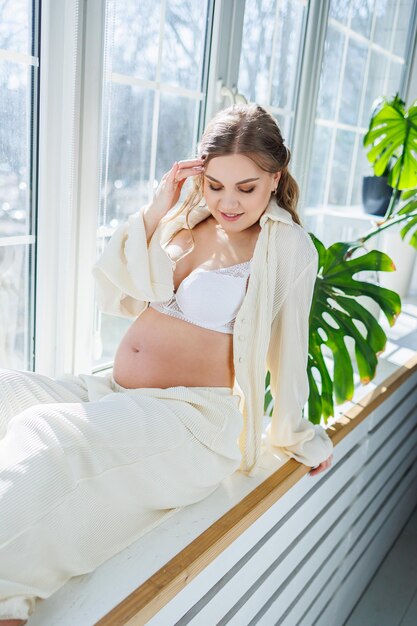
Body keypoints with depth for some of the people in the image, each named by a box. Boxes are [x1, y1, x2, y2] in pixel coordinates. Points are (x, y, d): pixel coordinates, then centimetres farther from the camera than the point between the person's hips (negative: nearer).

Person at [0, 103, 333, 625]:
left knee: (43, 437, -29)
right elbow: (116, 298, 8)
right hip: (114, 392, 7)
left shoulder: (287, 246, -4)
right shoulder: (184, 219, 10)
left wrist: (296, 435, 12)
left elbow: (288, 349, 3)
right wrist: (155, 211, 0)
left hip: (192, 415, -6)